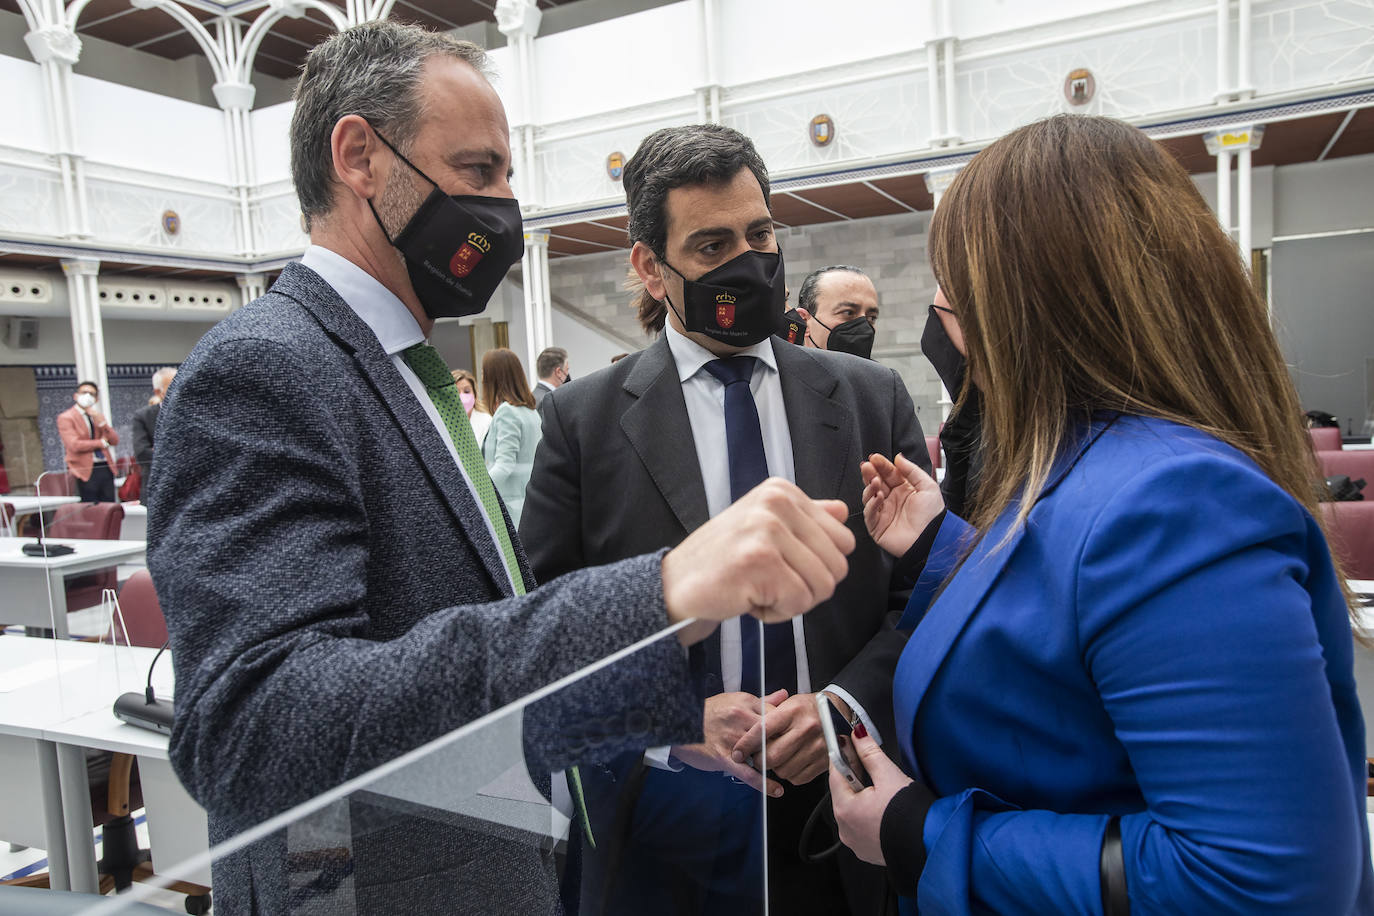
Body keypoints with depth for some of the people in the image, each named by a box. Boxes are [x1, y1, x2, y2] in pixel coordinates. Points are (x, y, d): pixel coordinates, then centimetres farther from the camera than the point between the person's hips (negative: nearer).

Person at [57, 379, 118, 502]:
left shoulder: (98, 417, 19)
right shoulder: (66, 418, 0)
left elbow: (114, 440, 8)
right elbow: (75, 445, -13)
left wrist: (101, 422, -6)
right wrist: (101, 443, -1)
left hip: (106, 469, 6)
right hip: (86, 471, -5)